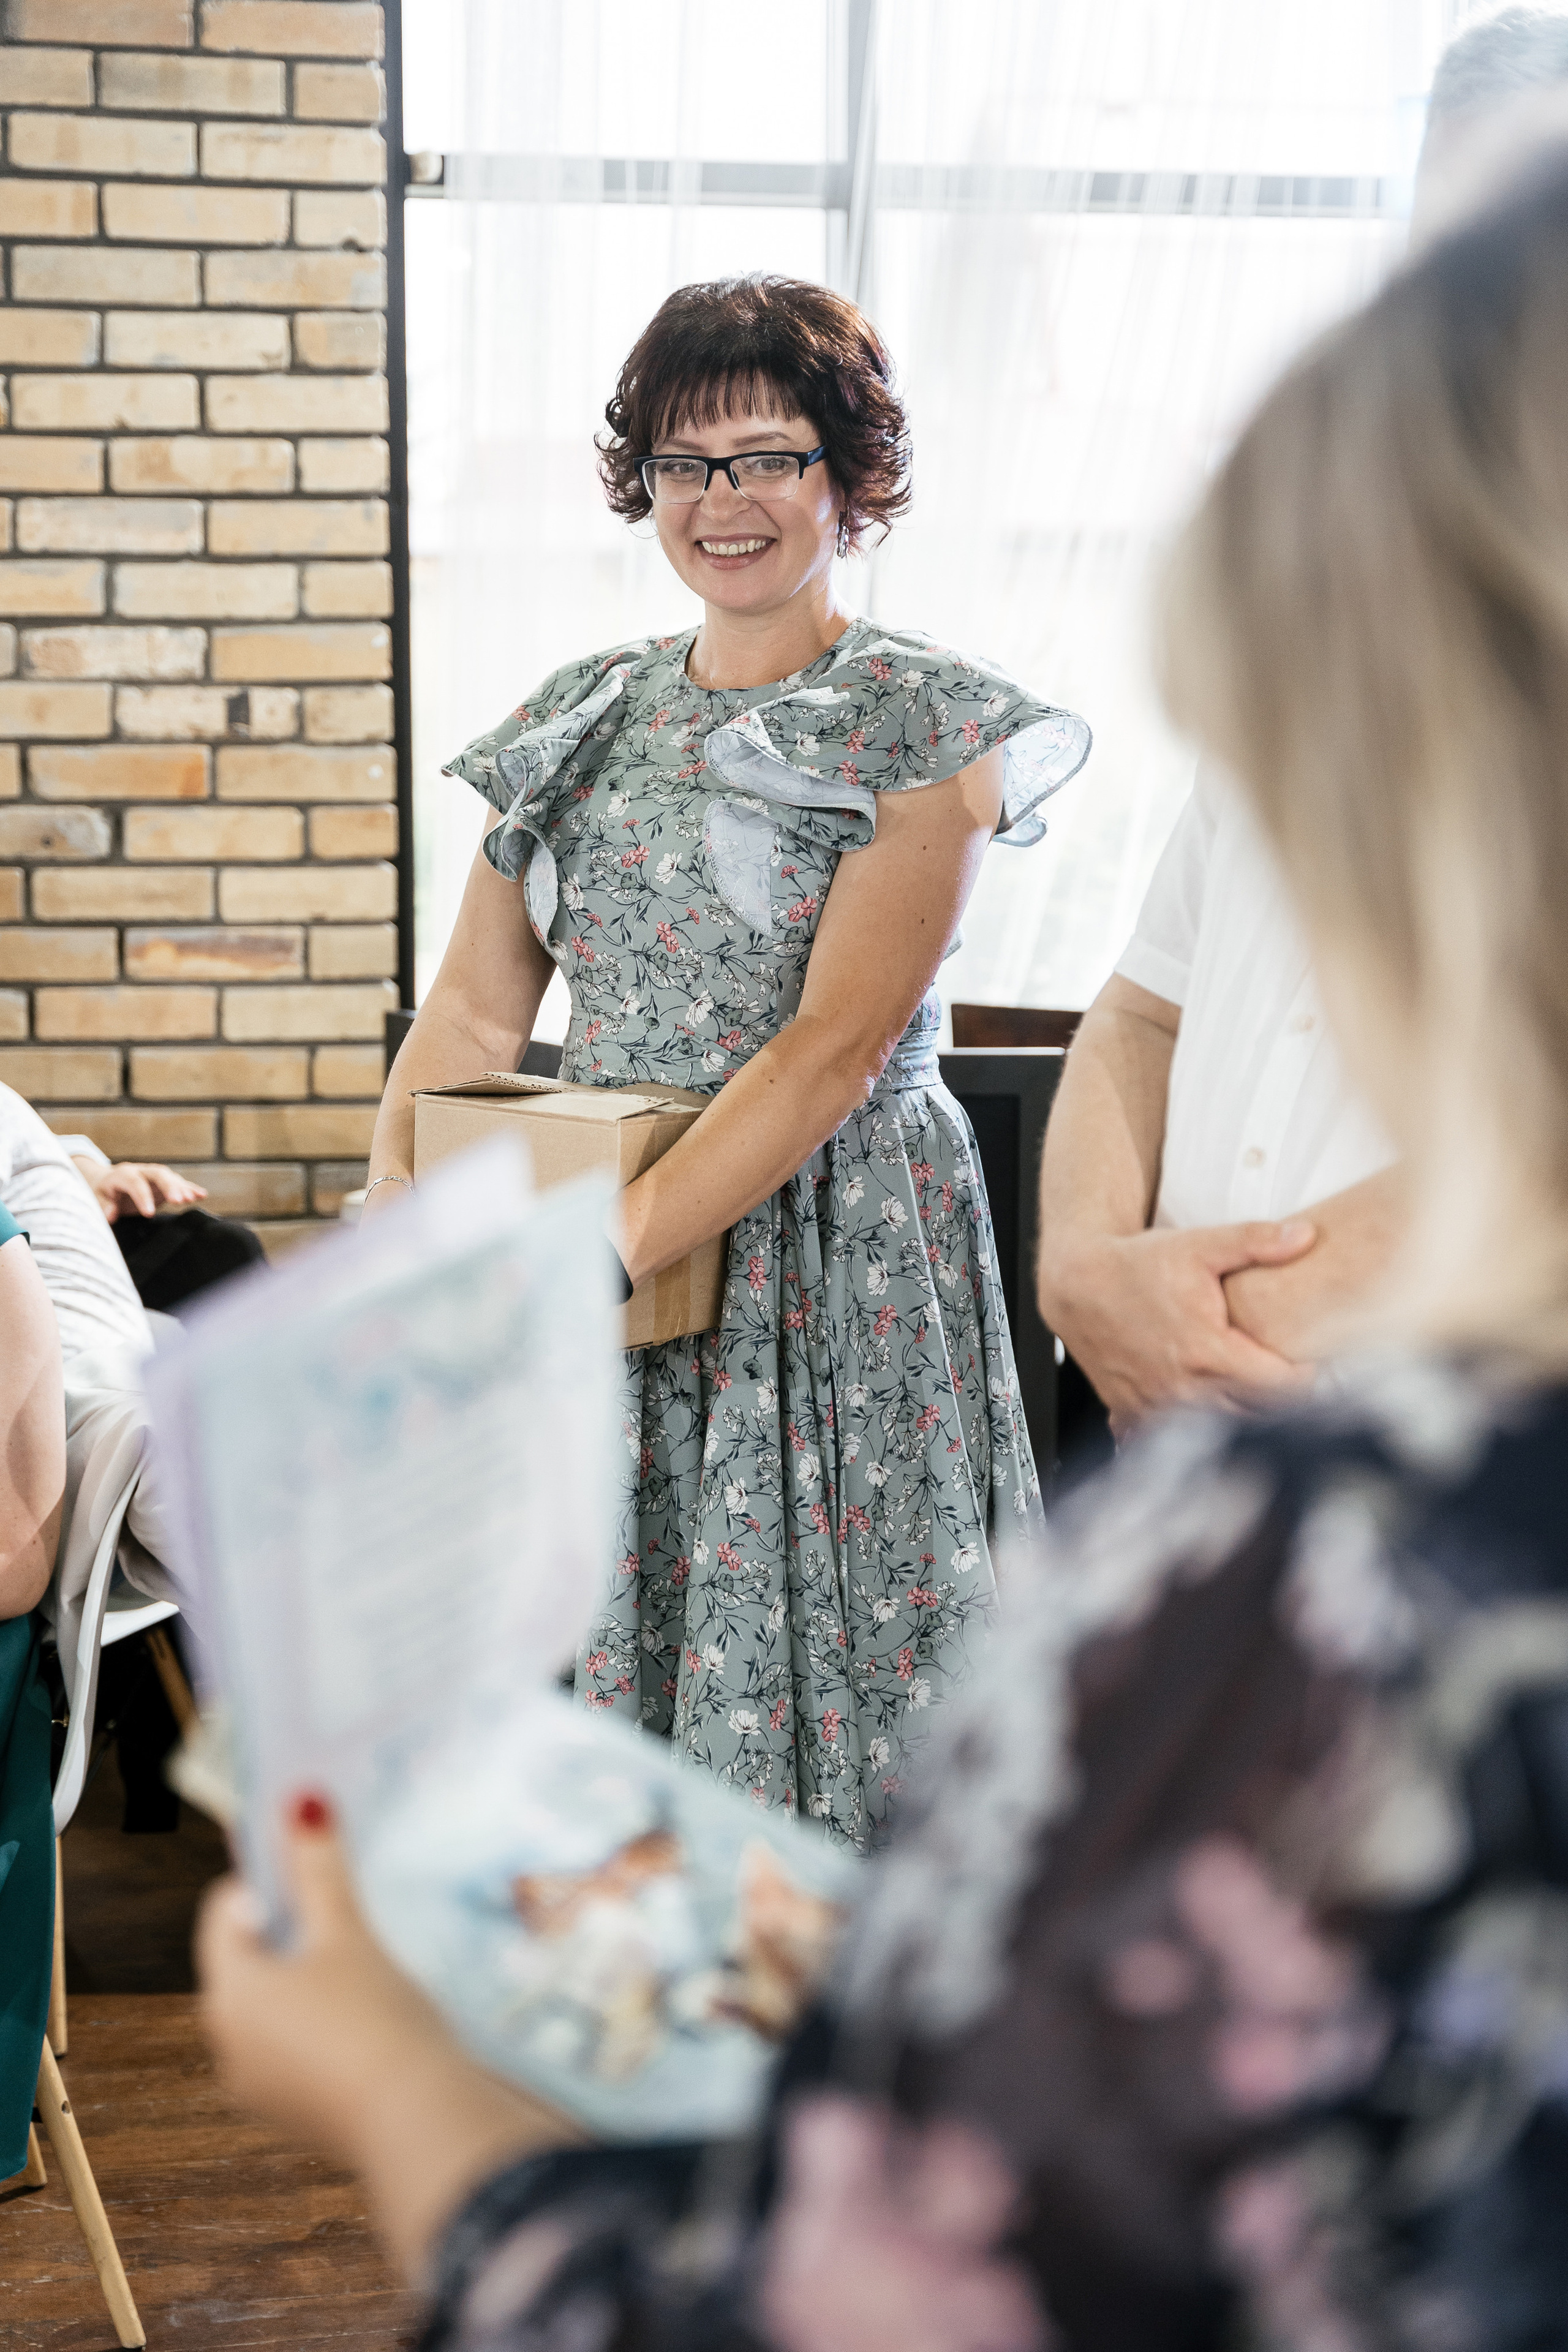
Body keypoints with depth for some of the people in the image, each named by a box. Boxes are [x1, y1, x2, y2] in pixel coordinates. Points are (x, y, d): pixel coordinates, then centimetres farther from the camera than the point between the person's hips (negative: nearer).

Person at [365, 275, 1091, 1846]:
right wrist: (393, 1216, -9)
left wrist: (605, 1250, -21)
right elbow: (473, 1010, 8)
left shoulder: (921, 723, -4)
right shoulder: (585, 716, 12)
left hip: (827, 1277, -4)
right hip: (592, 1259, 5)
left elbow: (838, 1043, -14)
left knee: (796, 1721, 0)